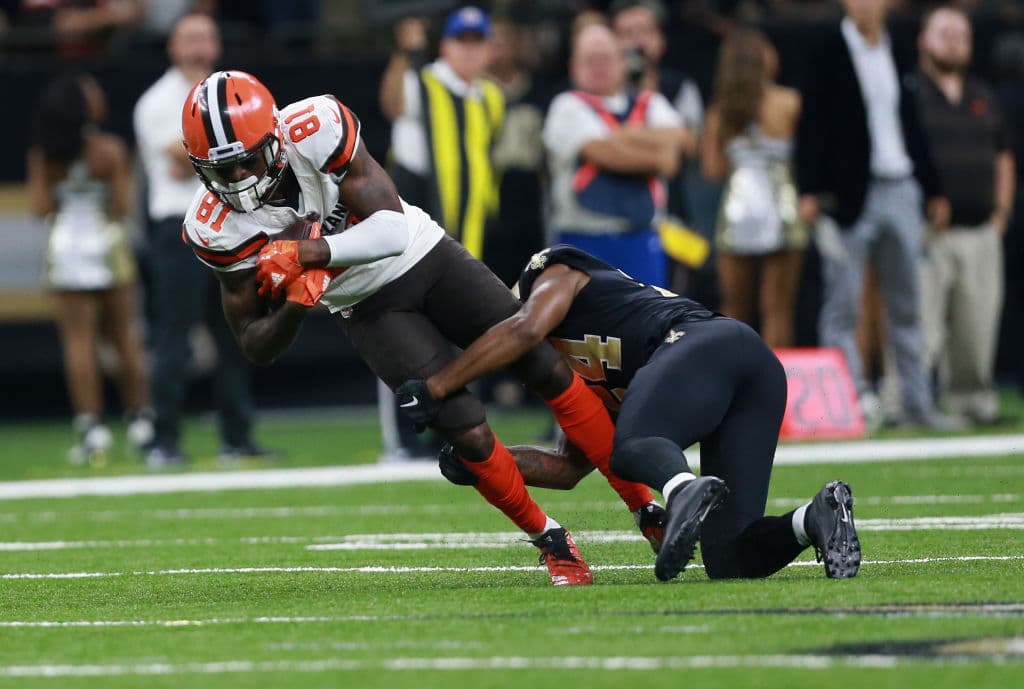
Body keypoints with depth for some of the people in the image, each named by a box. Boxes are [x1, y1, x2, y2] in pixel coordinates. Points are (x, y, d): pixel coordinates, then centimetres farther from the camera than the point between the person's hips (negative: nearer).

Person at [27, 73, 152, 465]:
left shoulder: (43, 157, -3)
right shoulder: (110, 150, -9)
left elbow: (40, 208, -5)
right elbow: (122, 206, -10)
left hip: (65, 248, 1)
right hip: (107, 246, -1)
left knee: (78, 341, 1)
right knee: (125, 337, 11)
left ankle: (91, 425, -5)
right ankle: (139, 418, 13)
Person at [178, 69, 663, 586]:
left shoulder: (314, 130, -26)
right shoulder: (217, 228, -20)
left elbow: (392, 228, -27)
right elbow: (255, 346, -12)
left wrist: (308, 252, -39)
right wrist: (293, 306, -33)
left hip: (423, 254, 0)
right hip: (370, 307, 0)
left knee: (549, 372, -3)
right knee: (468, 436, -13)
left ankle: (646, 507, 13)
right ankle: (549, 540, 12)